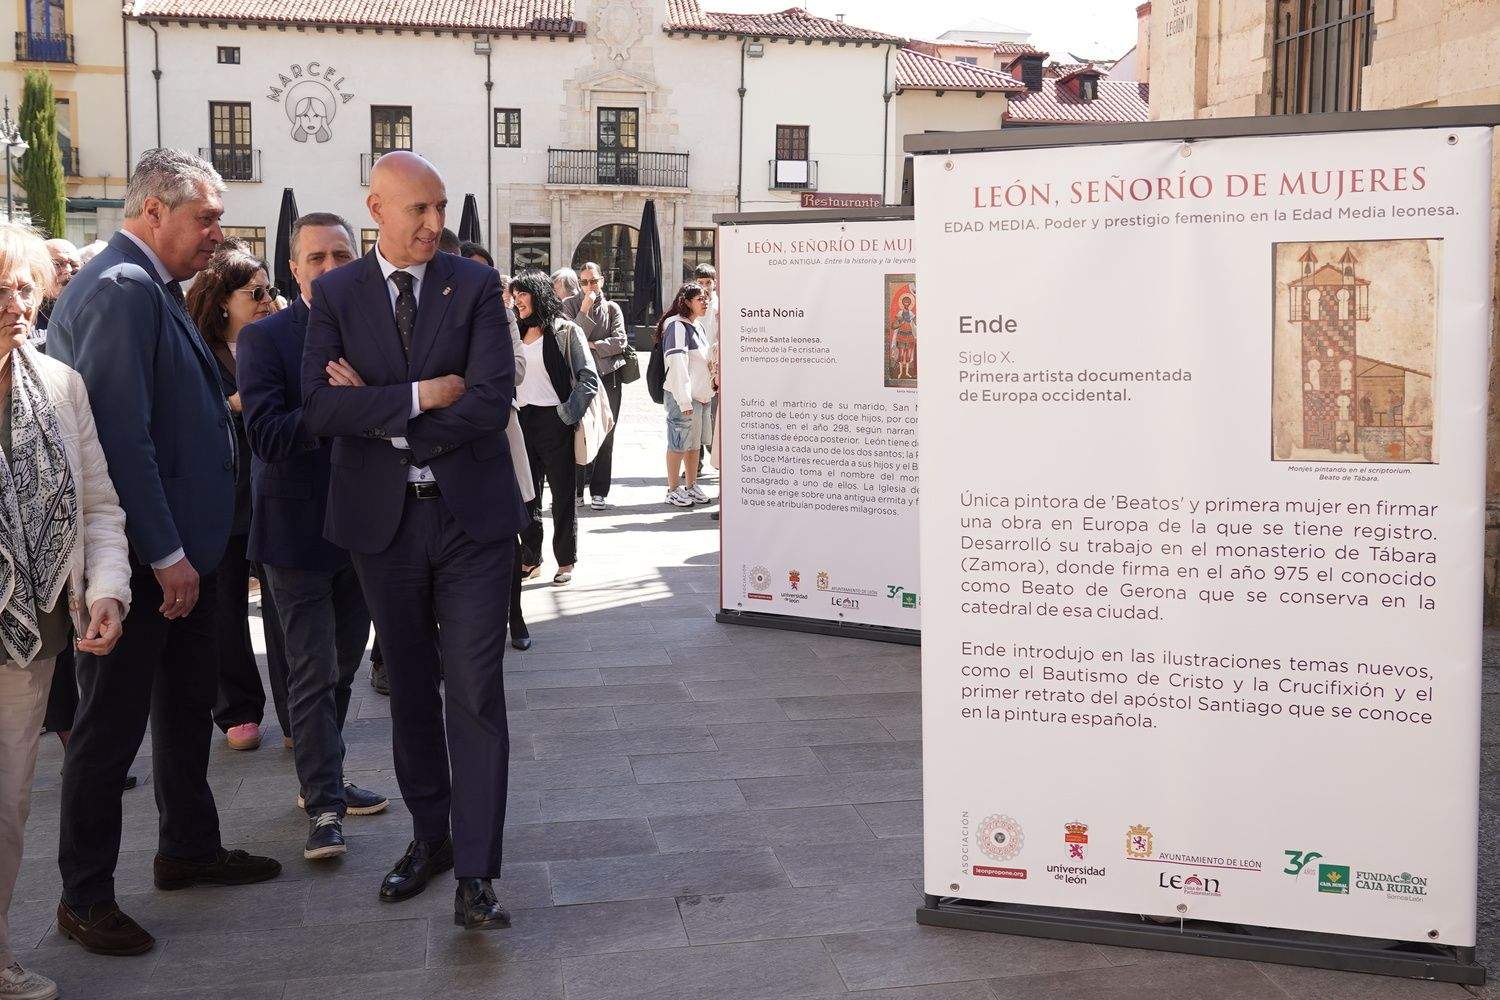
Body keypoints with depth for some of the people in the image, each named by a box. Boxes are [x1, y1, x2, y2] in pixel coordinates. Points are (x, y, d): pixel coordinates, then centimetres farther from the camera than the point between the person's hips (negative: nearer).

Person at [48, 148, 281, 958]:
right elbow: (121, 435, -25)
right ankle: (85, 896, 17)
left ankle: (189, 848, 37)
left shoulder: (150, 289, 13)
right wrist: (166, 555, -22)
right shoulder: (122, 289, -18)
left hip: (176, 551, 10)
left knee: (185, 706, 20)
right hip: (136, 558, -10)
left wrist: (186, 547, 15)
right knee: (112, 723, 3)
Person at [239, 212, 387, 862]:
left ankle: (324, 779, 32)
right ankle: (323, 805, 8)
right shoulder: (265, 339, -7)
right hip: (300, 531, -5)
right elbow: (266, 435, -18)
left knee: (342, 666, 17)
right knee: (313, 672, -1)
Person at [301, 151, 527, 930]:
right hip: (381, 518, 2)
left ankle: (475, 873, 2)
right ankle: (430, 837, 30)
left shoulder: (475, 285, -1)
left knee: (475, 695, -3)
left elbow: (491, 401, -14)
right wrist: (420, 395, -18)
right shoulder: (335, 294, 2)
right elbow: (319, 408, -11)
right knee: (410, 690, 14)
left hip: (470, 515, -2)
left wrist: (378, 411, -10)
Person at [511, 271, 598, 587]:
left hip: (554, 421, -6)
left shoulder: (565, 331, -4)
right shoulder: (516, 334, 15)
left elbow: (589, 378, -9)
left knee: (563, 493, 2)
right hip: (522, 420, 6)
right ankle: (530, 559, 18)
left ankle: (566, 562, 11)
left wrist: (567, 414, -15)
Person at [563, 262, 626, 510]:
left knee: (605, 435, 1)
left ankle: (599, 492, 6)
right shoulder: (570, 305, 7)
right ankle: (576, 490, 6)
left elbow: (620, 341, 0)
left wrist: (592, 345, -9)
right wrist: (585, 310, -12)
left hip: (608, 376, 1)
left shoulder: (612, 308, 11)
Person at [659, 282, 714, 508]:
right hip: (683, 397, -9)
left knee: (695, 443, 14)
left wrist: (707, 392, 19)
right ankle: (673, 490, 6)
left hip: (700, 396, 9)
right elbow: (677, 364, -19)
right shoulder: (677, 326, -13)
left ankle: (691, 486, 24)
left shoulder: (697, 327, 16)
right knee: (679, 444, -2)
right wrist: (685, 401, -22)